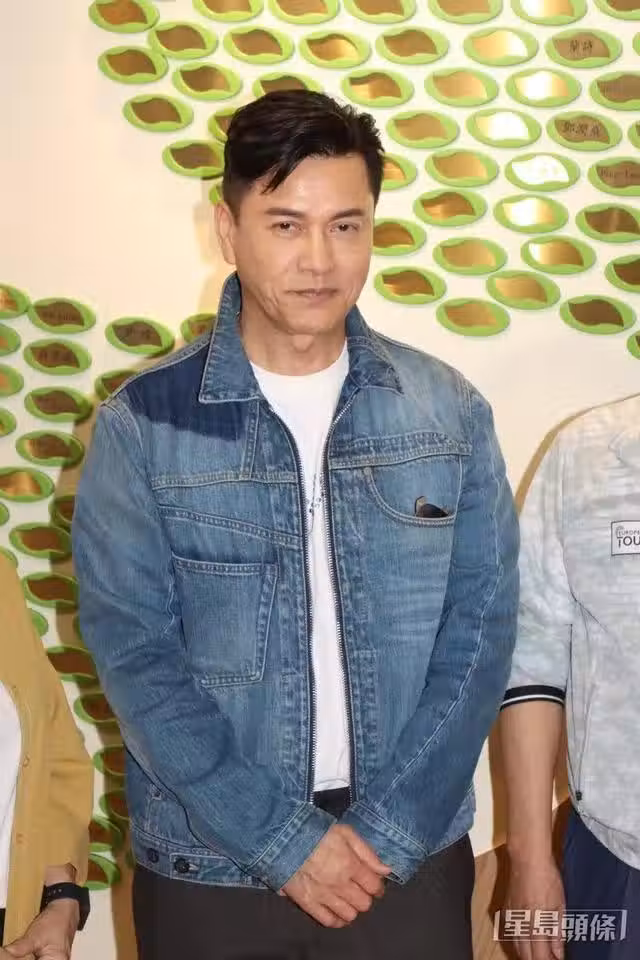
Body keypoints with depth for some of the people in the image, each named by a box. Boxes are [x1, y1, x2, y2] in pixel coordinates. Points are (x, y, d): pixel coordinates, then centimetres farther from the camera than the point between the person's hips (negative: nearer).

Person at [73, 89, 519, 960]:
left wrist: (391, 829, -9)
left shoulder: (449, 412, -1)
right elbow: (132, 648, -10)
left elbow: (483, 626, -2)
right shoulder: (144, 424, -8)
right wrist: (283, 838, -12)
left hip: (410, 855, 2)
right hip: (209, 864, -1)